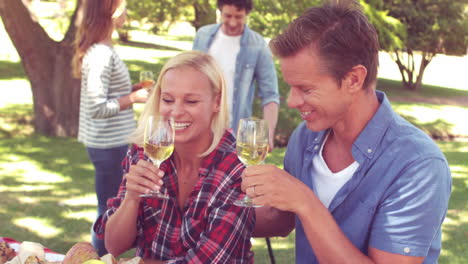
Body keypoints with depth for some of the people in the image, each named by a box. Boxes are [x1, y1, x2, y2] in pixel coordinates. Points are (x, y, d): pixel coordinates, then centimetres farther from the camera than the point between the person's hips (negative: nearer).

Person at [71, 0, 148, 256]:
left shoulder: (100, 50, 9)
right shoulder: (101, 54, -21)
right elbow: (97, 107, -24)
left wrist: (130, 90, 7)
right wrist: (134, 98, -16)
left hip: (110, 142, 10)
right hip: (110, 145, -10)